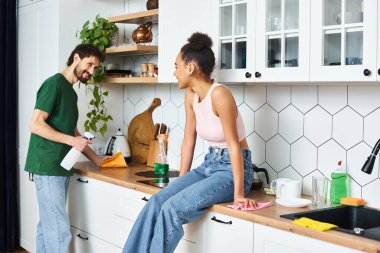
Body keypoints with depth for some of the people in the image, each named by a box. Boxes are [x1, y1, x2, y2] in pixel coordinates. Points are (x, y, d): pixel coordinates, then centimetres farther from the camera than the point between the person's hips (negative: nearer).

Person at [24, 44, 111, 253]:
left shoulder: (71, 92, 18)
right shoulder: (54, 84, -9)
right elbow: (35, 124, -16)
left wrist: (95, 159, 19)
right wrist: (71, 140, -18)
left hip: (60, 168, 9)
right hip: (47, 167, -9)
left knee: (47, 226, 11)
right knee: (59, 230, -10)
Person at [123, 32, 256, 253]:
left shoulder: (219, 94, -23)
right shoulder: (191, 95, 3)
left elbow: (234, 145, -23)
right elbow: (189, 140, 9)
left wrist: (239, 194, -21)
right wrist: (181, 181, 11)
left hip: (232, 168, -8)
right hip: (209, 164, 8)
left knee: (172, 209, -23)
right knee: (156, 202, -10)